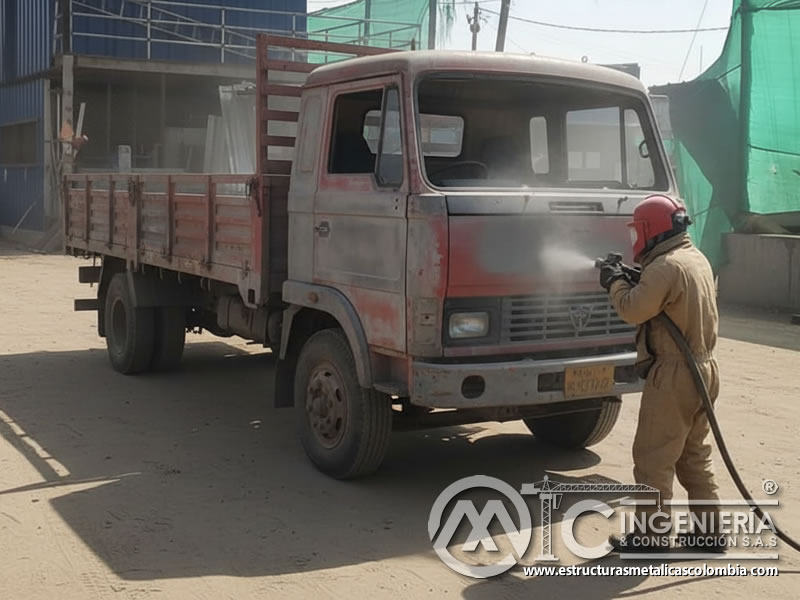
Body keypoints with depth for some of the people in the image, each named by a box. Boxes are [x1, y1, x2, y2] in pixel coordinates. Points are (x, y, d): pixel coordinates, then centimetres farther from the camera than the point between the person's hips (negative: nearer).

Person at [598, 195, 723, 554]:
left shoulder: (665, 266, -19)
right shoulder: (698, 260, 12)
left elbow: (633, 310, -20)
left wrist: (616, 282, -4)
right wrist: (635, 281, 9)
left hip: (673, 375, -10)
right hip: (704, 370, 10)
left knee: (653, 459, -1)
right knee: (695, 456, 18)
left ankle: (651, 536, 5)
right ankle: (709, 530, 23)